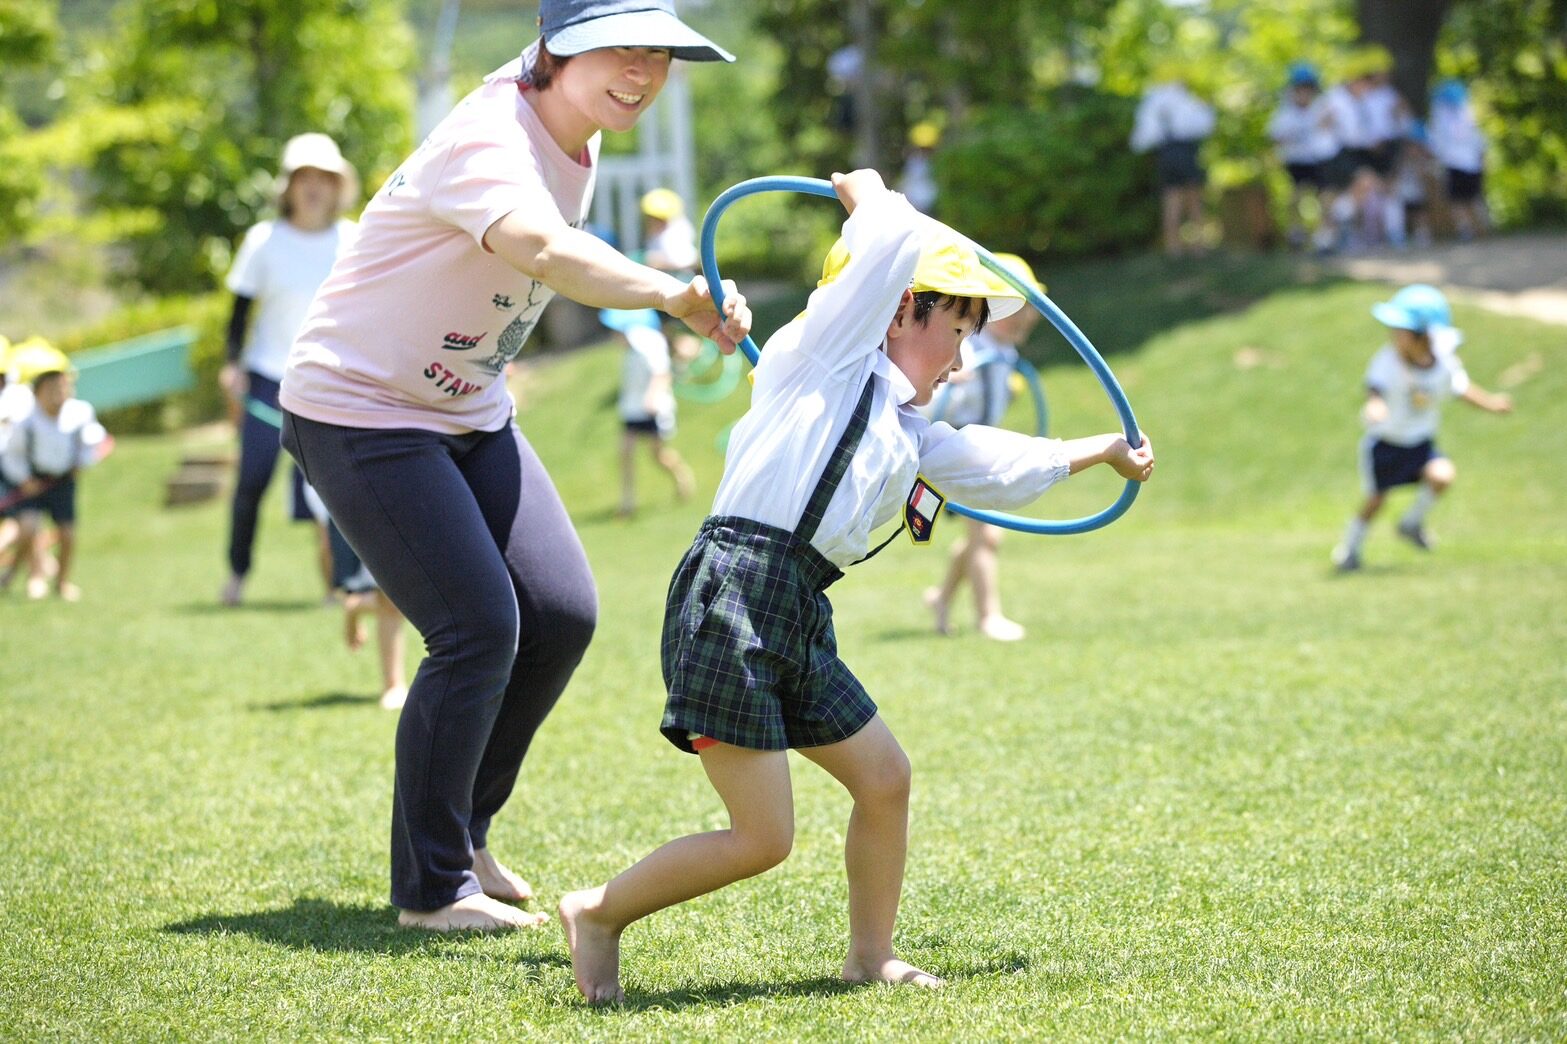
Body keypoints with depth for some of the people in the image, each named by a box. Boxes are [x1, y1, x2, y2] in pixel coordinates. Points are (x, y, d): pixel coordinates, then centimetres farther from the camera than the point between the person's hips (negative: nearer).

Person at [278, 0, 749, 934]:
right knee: (480, 628, -15)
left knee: (562, 614, 1)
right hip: (361, 412, -9)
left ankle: (464, 833, 19)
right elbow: (539, 245, -51)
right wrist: (675, 296, -63)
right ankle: (432, 886, 0)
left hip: (472, 414, 9)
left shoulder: (575, 134, 0)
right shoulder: (491, 142, -29)